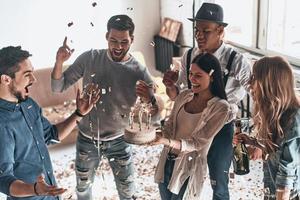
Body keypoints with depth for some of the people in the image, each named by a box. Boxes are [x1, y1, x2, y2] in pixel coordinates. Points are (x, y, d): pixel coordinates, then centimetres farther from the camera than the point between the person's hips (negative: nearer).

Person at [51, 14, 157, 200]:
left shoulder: (139, 71, -18)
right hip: (87, 139, 2)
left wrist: (149, 100, -40)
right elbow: (58, 87, -8)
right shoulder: (90, 58, -13)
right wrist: (59, 61, -27)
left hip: (118, 141, -1)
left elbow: (154, 116, -16)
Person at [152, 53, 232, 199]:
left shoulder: (220, 107, -17)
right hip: (166, 161, 5)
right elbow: (169, 126, 3)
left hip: (189, 168, -5)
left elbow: (197, 143, -19)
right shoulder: (184, 96, 0)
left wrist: (166, 141, -31)